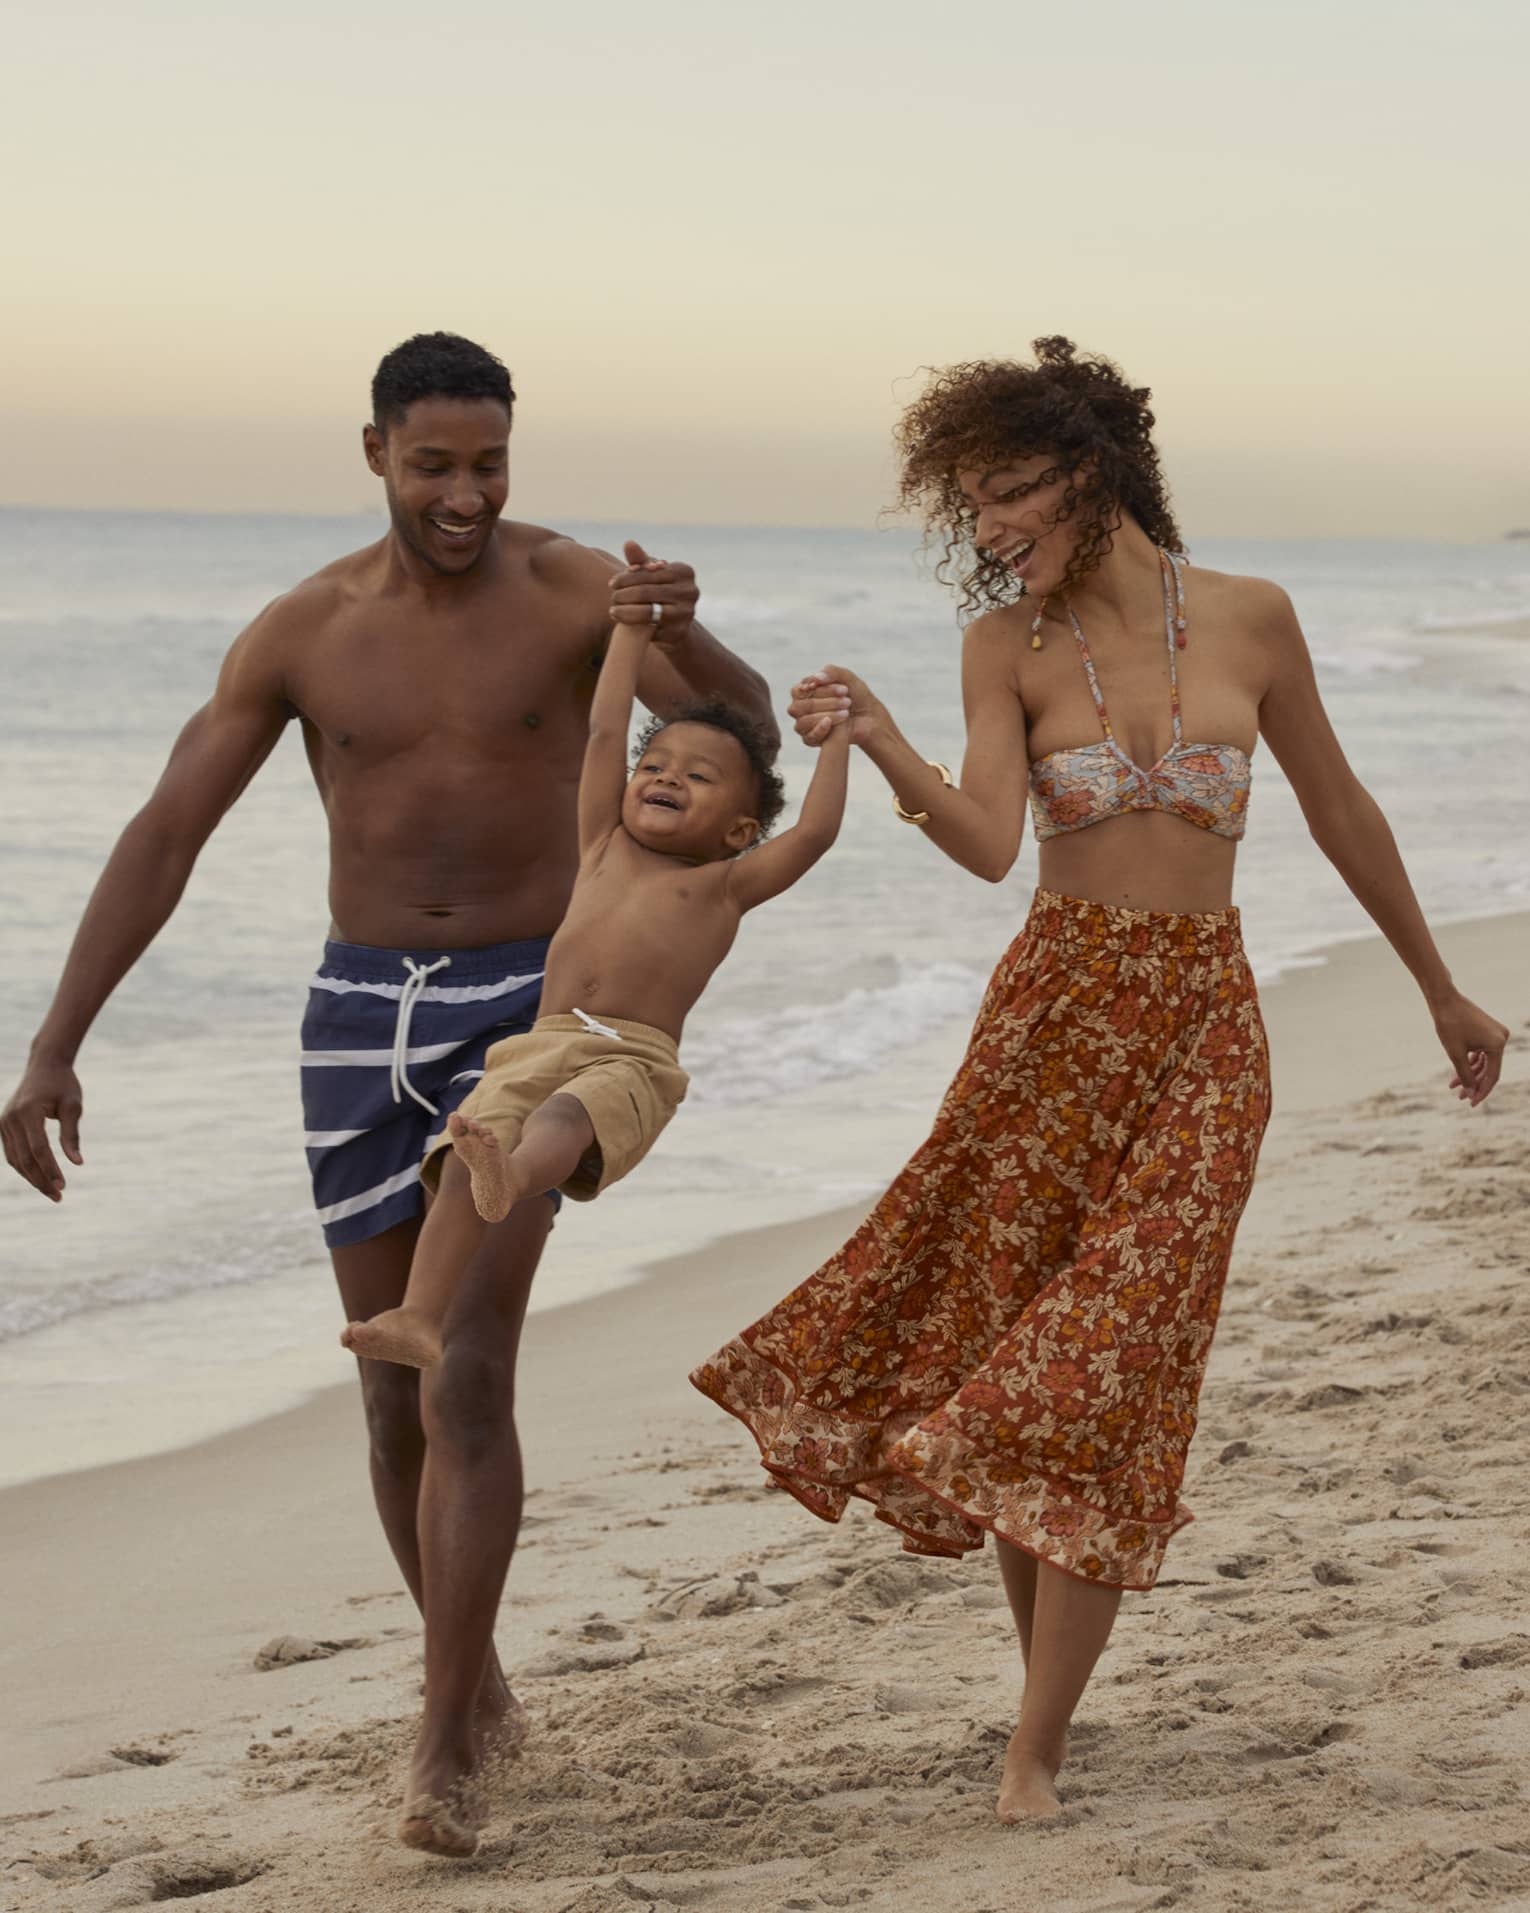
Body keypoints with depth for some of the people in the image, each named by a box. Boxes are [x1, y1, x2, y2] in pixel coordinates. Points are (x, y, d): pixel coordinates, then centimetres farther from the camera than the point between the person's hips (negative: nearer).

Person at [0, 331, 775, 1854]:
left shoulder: (574, 589, -8)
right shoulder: (303, 631, -2)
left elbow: (746, 730, -20)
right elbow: (162, 838, 0)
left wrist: (686, 636, -44)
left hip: (526, 1013, -3)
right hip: (360, 1015, 3)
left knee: (465, 1379, -16)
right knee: (394, 1399, 9)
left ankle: (440, 1747, -12)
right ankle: (476, 1683, 30)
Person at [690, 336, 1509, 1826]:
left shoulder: (1249, 619, 1)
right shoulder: (1011, 646, -1)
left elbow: (1340, 813, 12)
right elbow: (989, 842, -15)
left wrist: (1440, 990, 20)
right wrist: (883, 750, -33)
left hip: (1203, 1023, -1)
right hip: (1053, 1012, 1)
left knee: (1105, 1371, -5)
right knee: (1002, 1347, 3)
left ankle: (1036, 1745, 1)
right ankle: (1047, 1680, 21)